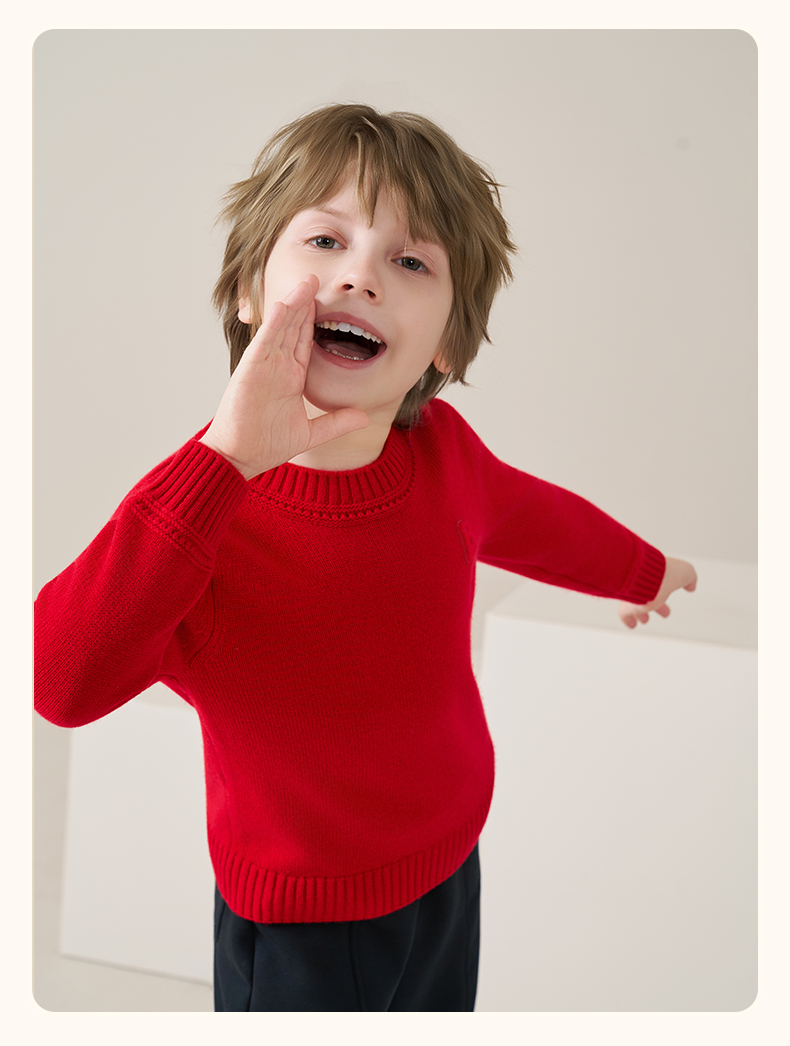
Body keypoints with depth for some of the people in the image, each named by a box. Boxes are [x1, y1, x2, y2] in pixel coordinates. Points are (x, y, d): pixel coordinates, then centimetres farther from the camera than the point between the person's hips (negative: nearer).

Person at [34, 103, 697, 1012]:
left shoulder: (443, 451, -13)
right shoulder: (200, 497, -27)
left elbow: (531, 518, 11)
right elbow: (60, 682, -44)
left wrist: (643, 570, 29)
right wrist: (227, 456, -48)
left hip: (450, 873, 5)